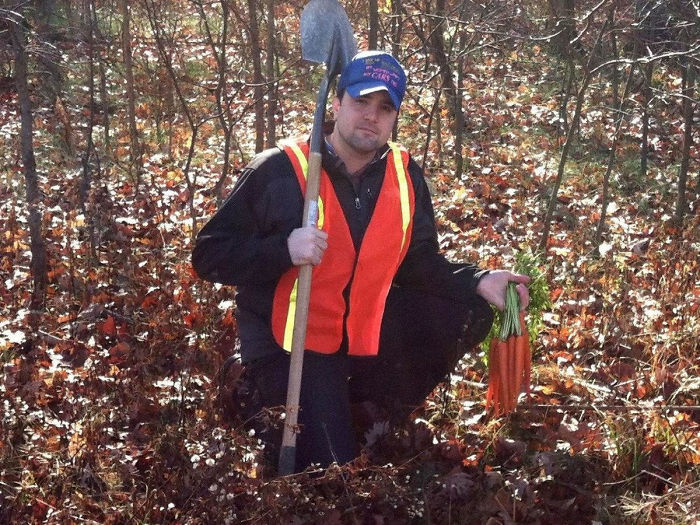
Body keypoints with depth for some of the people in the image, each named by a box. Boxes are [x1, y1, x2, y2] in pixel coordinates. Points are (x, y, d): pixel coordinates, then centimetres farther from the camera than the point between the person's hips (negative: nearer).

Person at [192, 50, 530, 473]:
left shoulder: (405, 176, 0)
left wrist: (478, 281, -13)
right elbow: (210, 256, -15)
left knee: (470, 311, -5)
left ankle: (382, 414, 10)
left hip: (369, 330, 5)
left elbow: (419, 262, 6)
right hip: (292, 347, -5)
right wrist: (285, 248, -31)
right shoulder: (279, 171, -15)